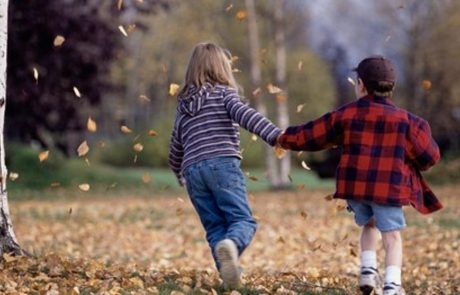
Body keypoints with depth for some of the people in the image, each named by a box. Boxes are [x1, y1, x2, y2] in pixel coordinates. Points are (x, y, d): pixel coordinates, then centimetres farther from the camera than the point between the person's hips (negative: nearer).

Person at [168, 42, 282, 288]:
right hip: (222, 164, -5)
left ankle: (228, 271, -11)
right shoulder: (224, 92, 9)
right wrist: (274, 134, -24)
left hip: (193, 170, 5)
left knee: (215, 228, 8)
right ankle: (231, 244, -42)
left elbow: (176, 147, 31)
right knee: (243, 220, -10)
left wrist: (179, 174, 50)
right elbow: (243, 114, -12)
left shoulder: (184, 104, 25)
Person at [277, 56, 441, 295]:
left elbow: (310, 135, 13)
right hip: (389, 187, -3)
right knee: (391, 234, 2)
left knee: (369, 225, 24)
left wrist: (286, 139, 30)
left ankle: (368, 270, 9)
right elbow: (428, 157, 2)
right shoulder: (404, 119, 0)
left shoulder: (345, 115, 5)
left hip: (354, 184, 3)